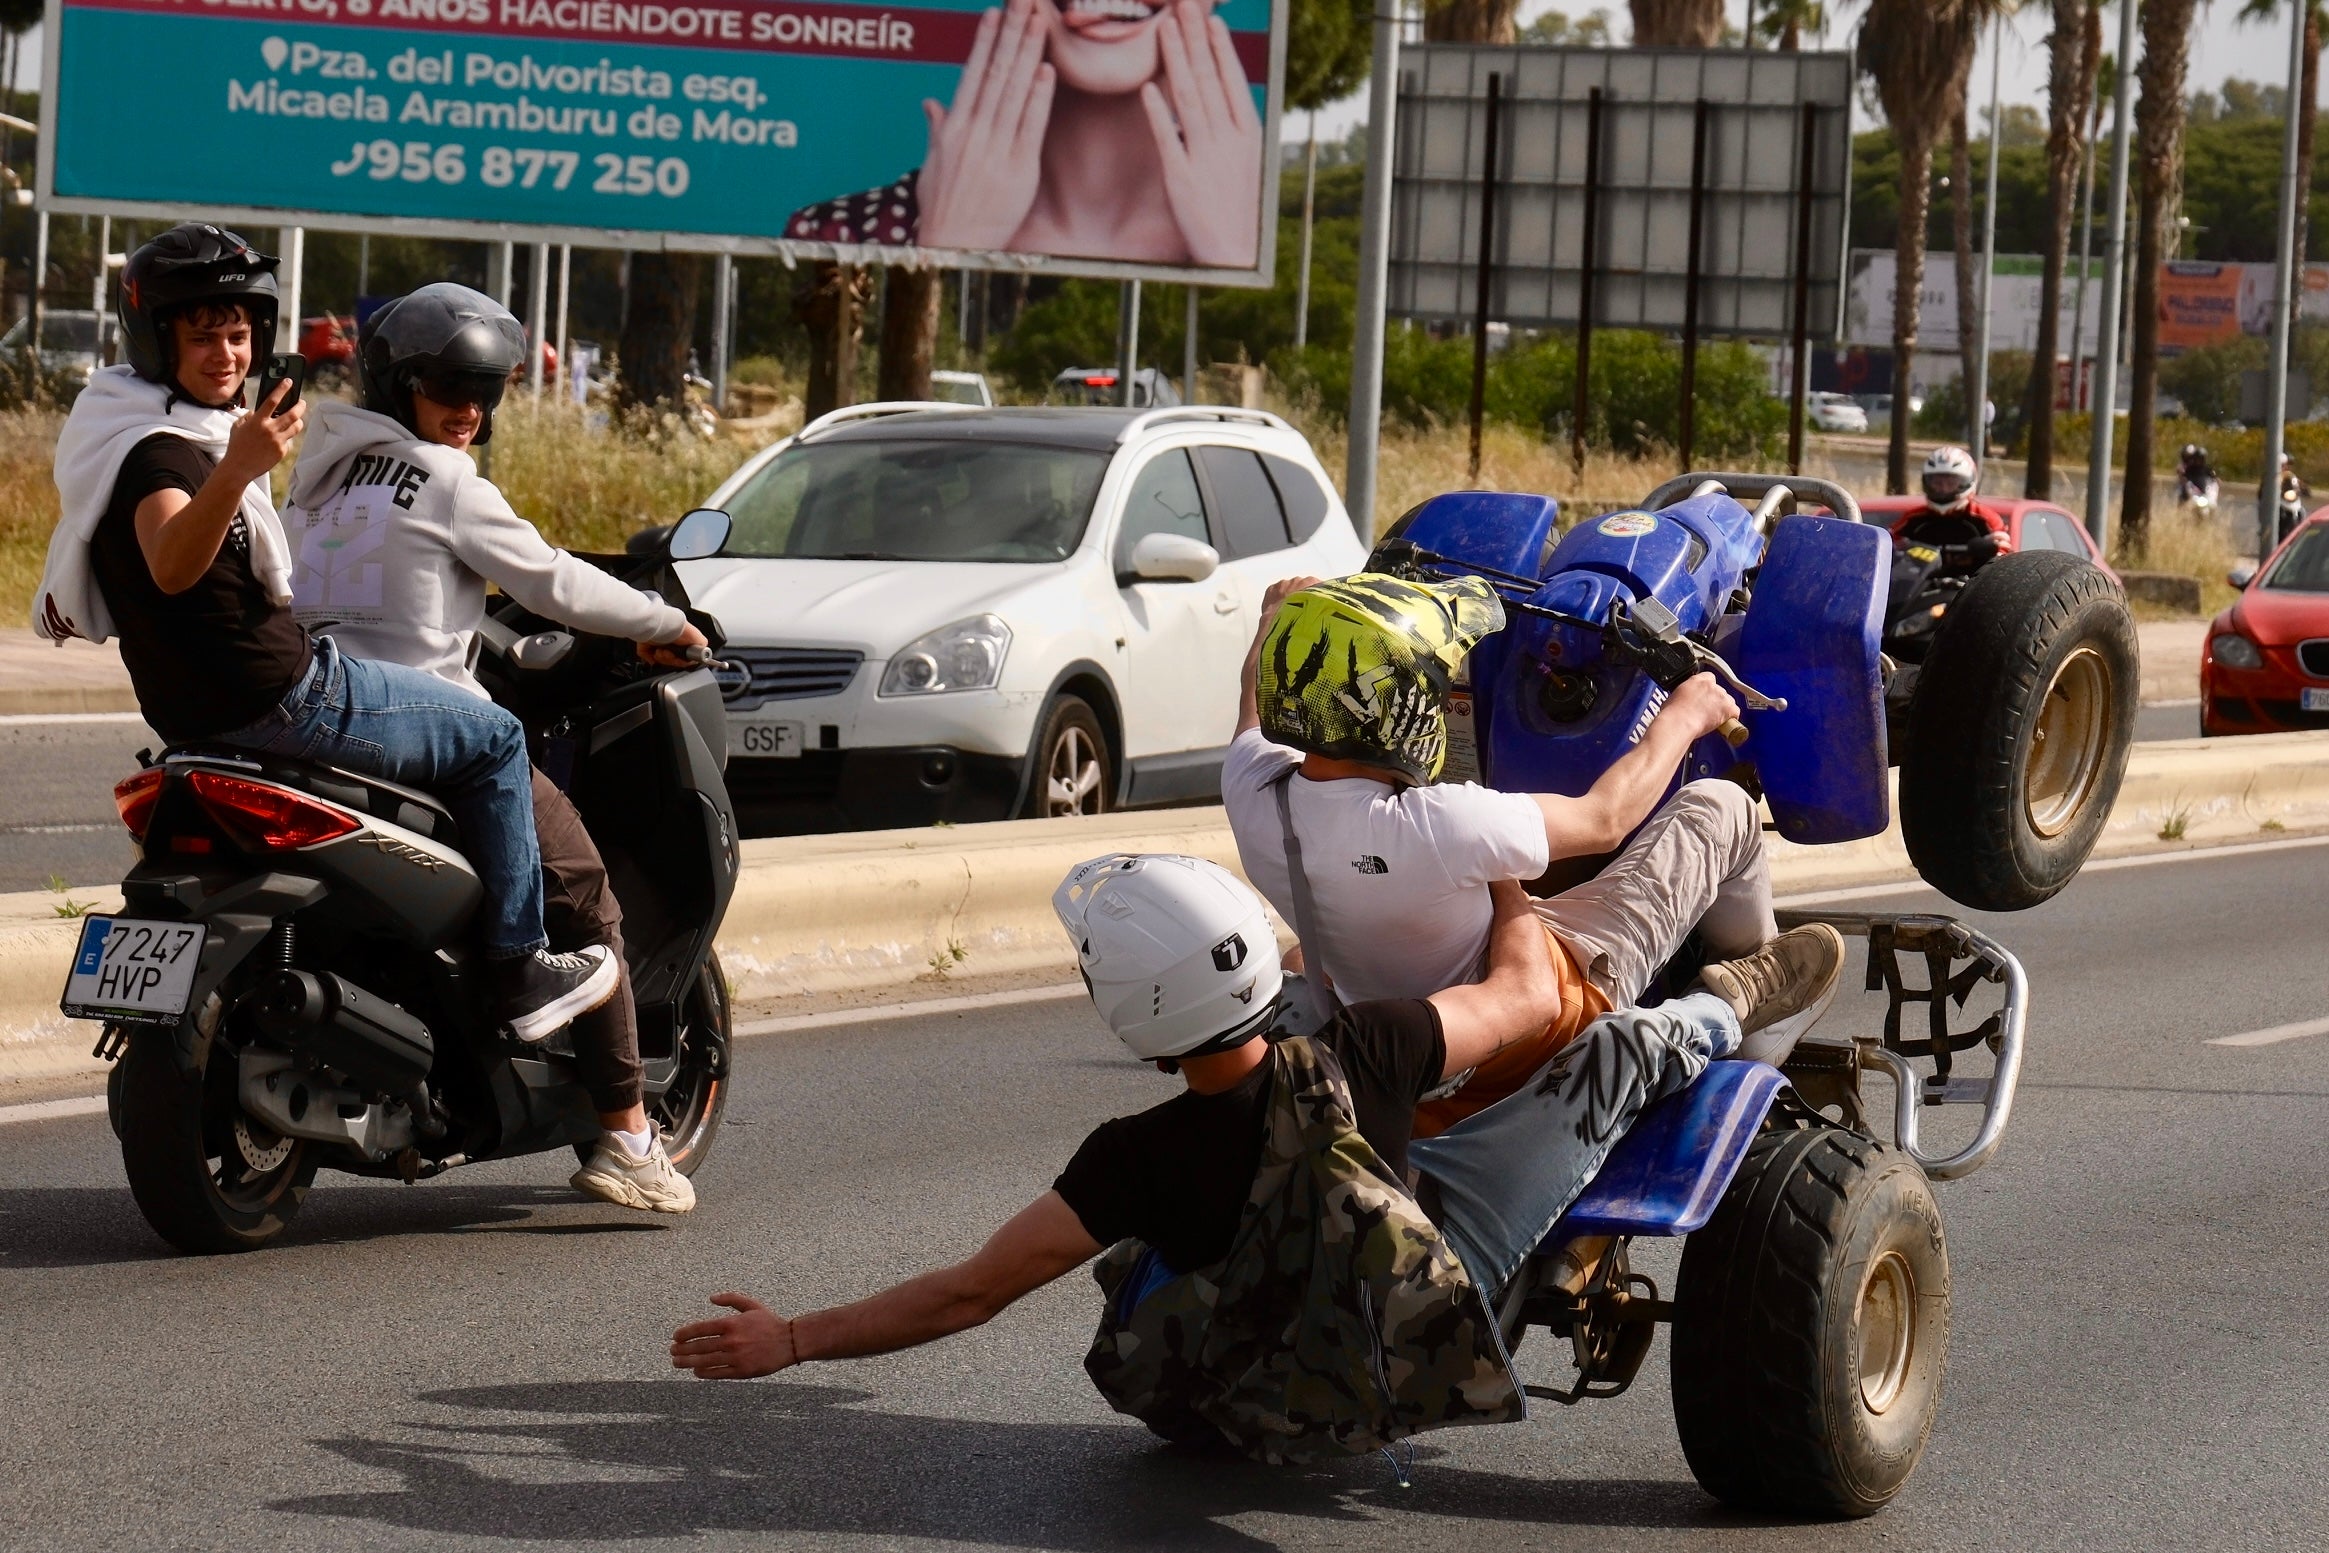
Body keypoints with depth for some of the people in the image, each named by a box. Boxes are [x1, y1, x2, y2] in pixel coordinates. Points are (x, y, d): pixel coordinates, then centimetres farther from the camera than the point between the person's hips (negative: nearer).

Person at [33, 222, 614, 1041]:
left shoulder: (124, 426, 10)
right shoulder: (158, 449, -22)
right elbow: (171, 564, -46)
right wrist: (237, 469, -61)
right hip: (276, 701, -11)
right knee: (494, 741, -1)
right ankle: (516, 970, -1)